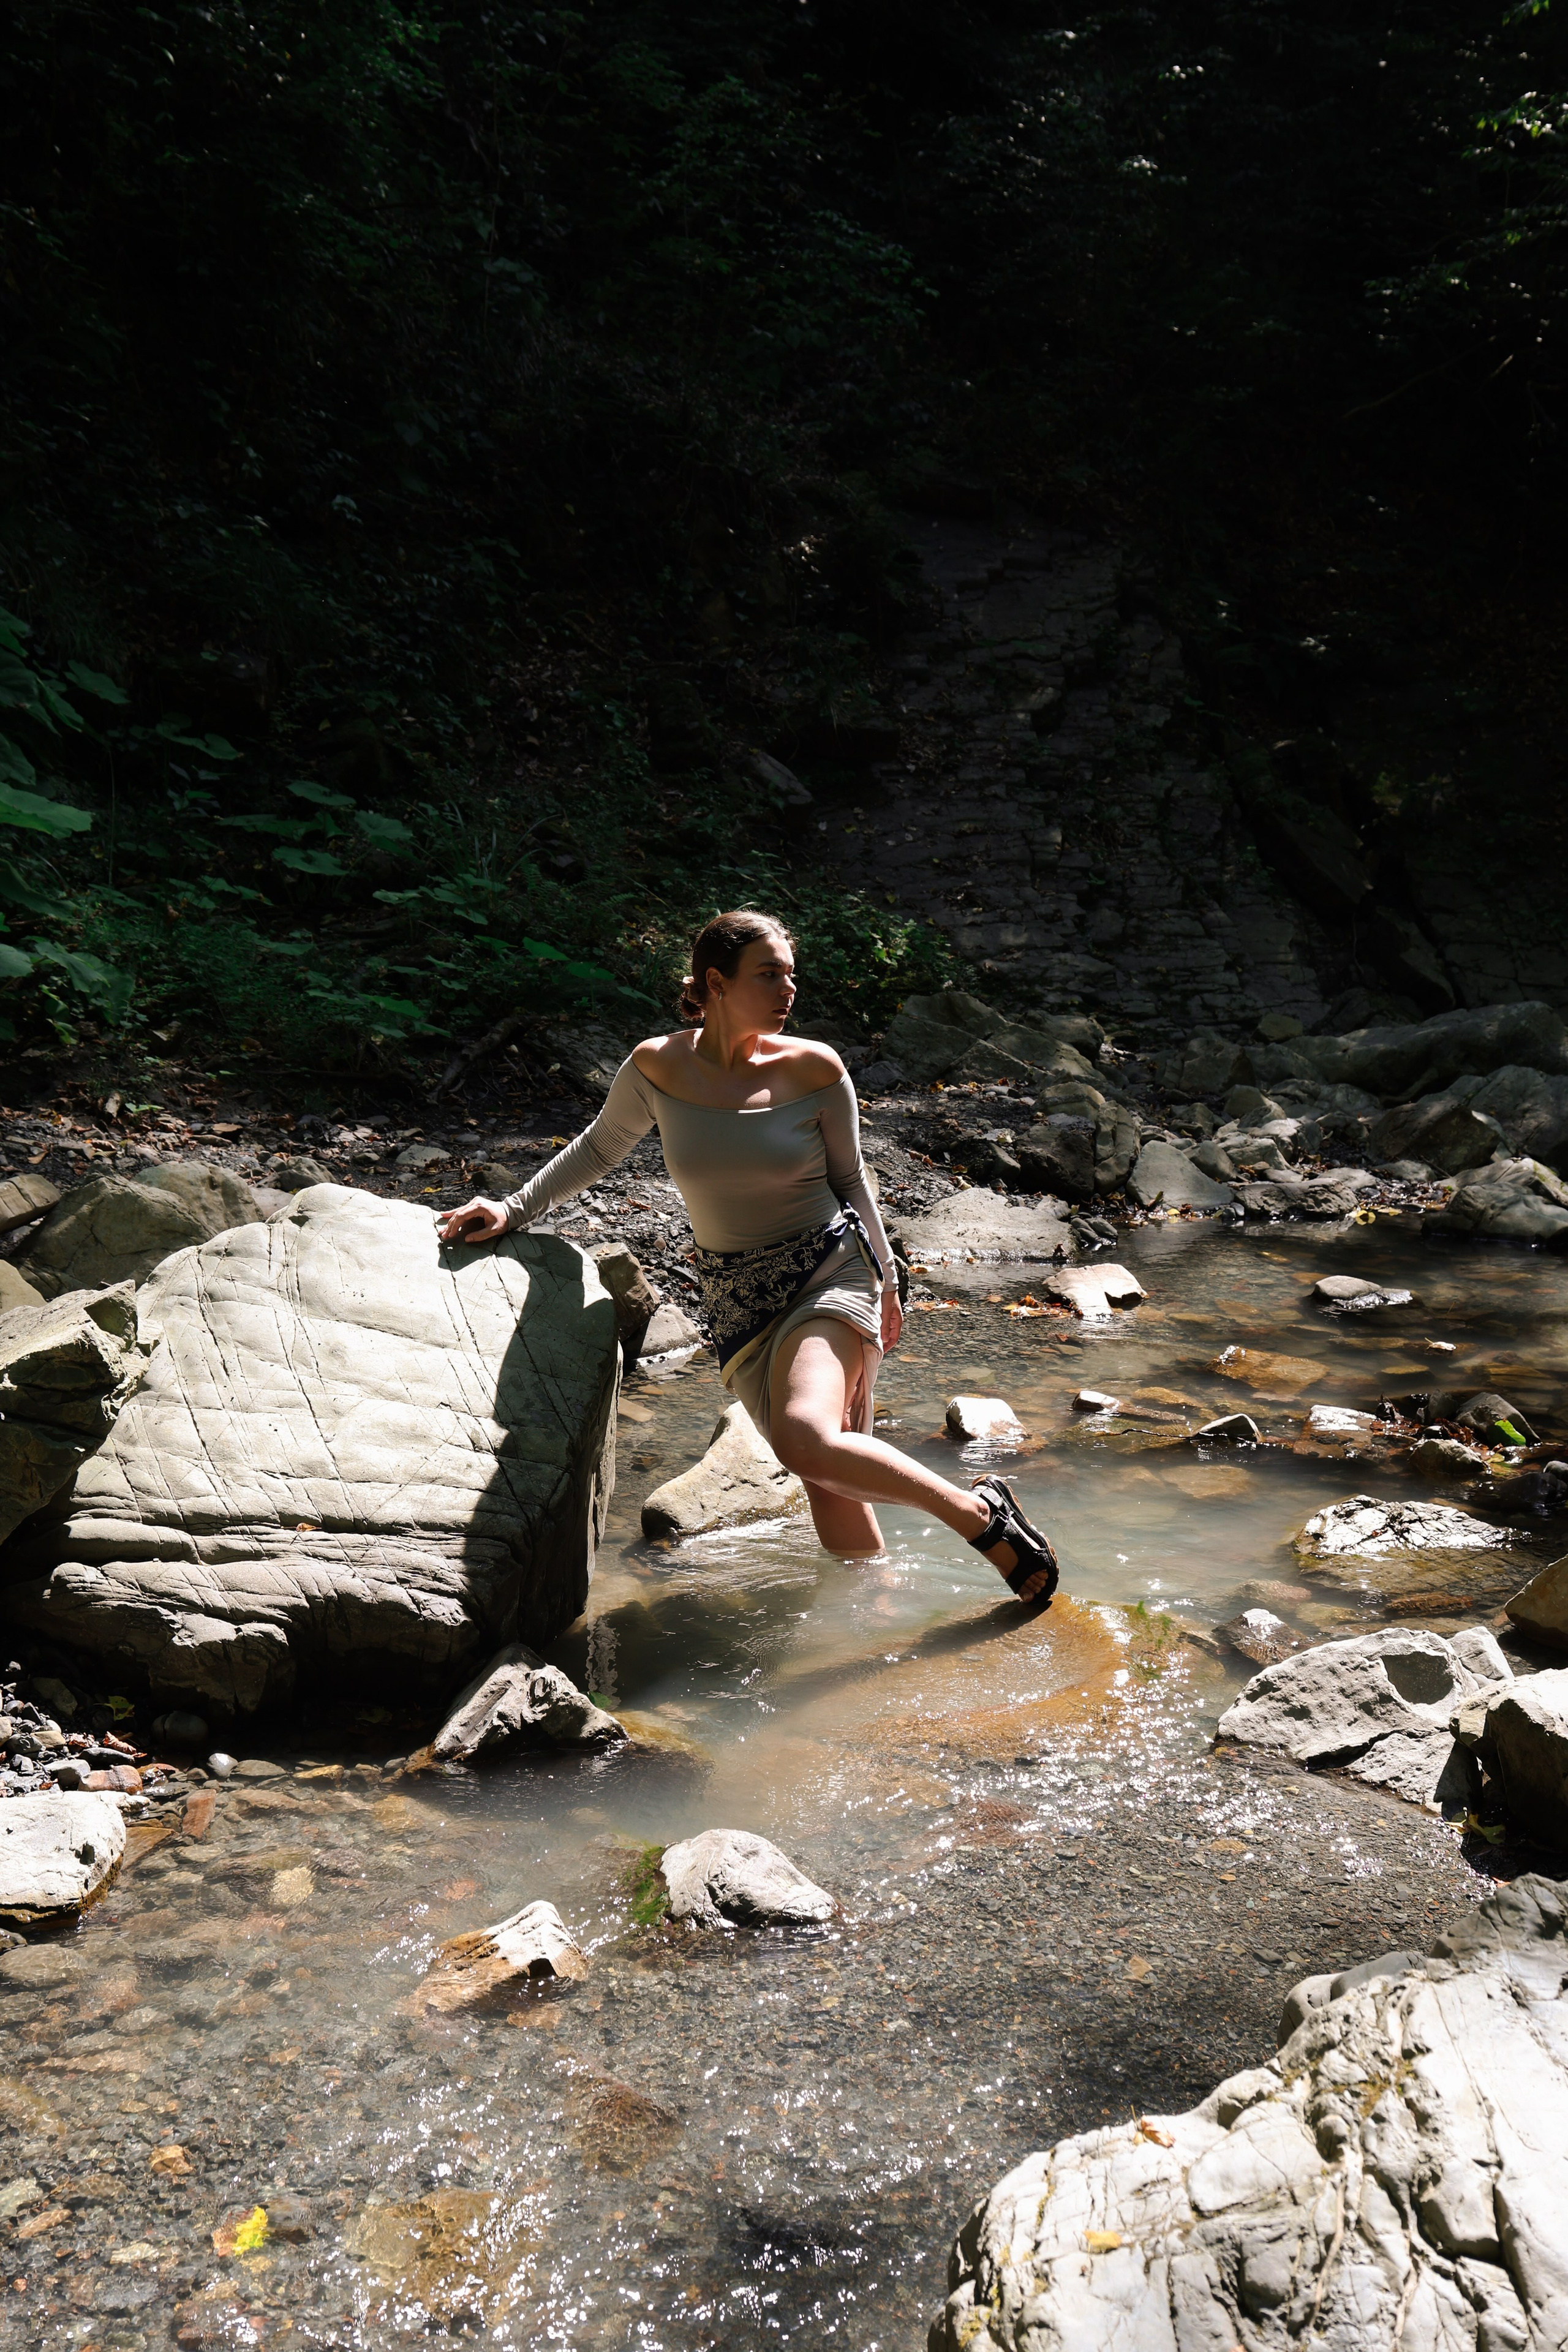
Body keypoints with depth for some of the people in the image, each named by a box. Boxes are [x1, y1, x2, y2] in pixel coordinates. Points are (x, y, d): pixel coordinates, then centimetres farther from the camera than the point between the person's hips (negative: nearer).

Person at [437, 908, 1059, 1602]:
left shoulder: (814, 1069, -7)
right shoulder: (657, 1066, -5)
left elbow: (851, 1179, 6)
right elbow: (599, 1149, 13)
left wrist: (886, 1283, 12)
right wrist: (515, 1209, 7)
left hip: (830, 1268, -2)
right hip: (737, 1298, 3)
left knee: (804, 1438, -28)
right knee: (832, 1489, -3)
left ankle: (981, 1513, -12)